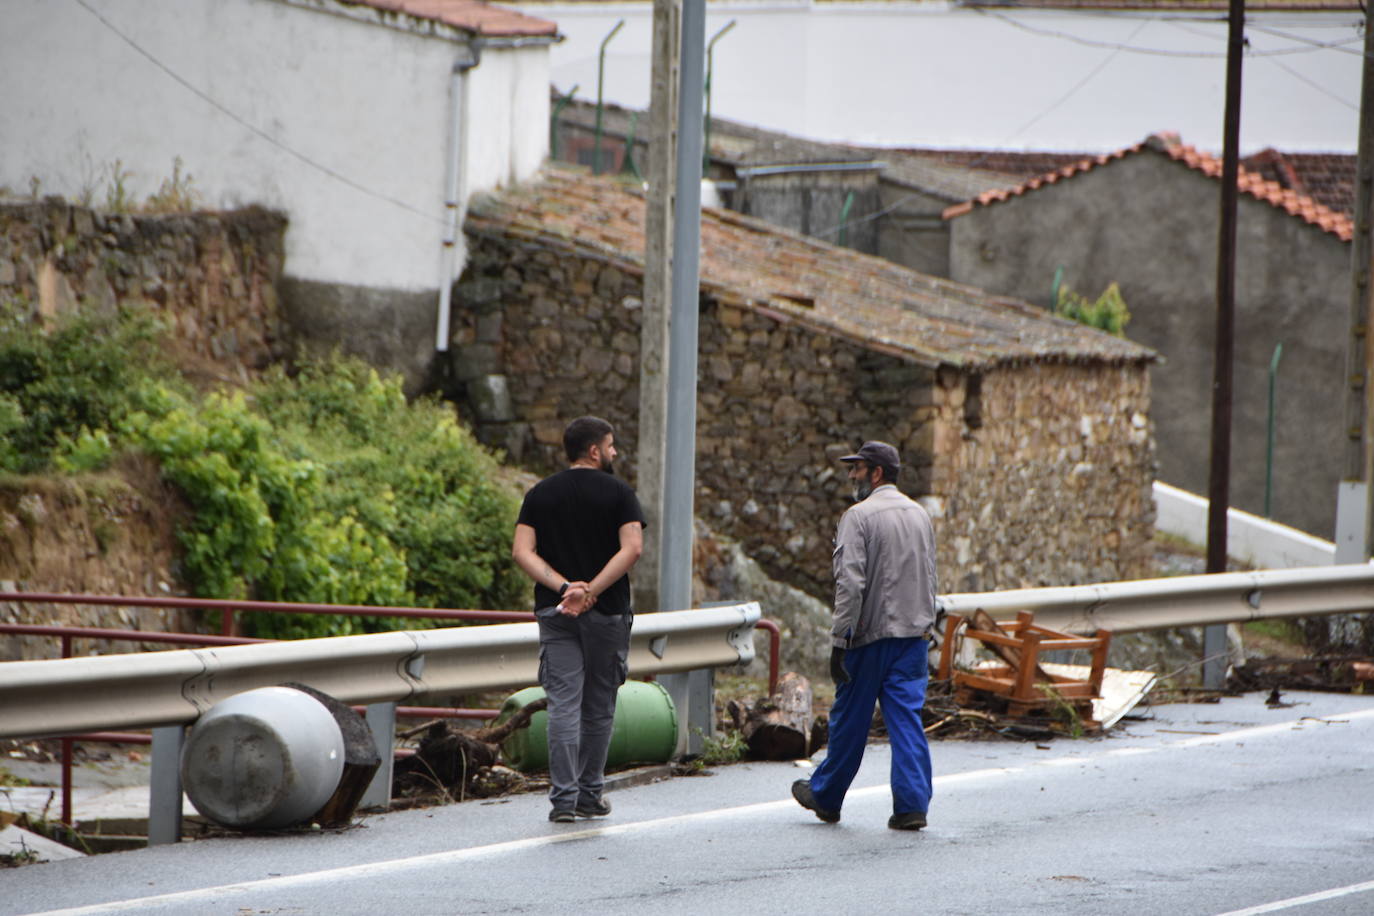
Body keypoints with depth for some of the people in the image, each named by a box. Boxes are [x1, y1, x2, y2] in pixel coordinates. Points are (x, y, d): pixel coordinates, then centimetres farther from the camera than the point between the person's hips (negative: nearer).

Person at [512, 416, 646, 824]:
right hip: (607, 613, -2)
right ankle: (590, 794, 17)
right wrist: (592, 590, -17)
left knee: (563, 704, -3)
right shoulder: (617, 492, -3)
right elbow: (632, 548, -16)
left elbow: (522, 552, -5)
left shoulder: (540, 494, 6)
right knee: (599, 707, 11)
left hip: (555, 611, 2)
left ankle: (563, 797, -12)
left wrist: (564, 586, -12)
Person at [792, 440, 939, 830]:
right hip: (913, 636, 5)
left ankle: (826, 796, 23)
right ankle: (912, 805, -4)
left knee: (849, 720, 8)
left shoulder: (859, 516, -12)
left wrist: (838, 641, -17)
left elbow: (850, 583, -19)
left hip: (870, 636, -5)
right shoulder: (920, 514, 11)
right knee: (907, 719, 3)